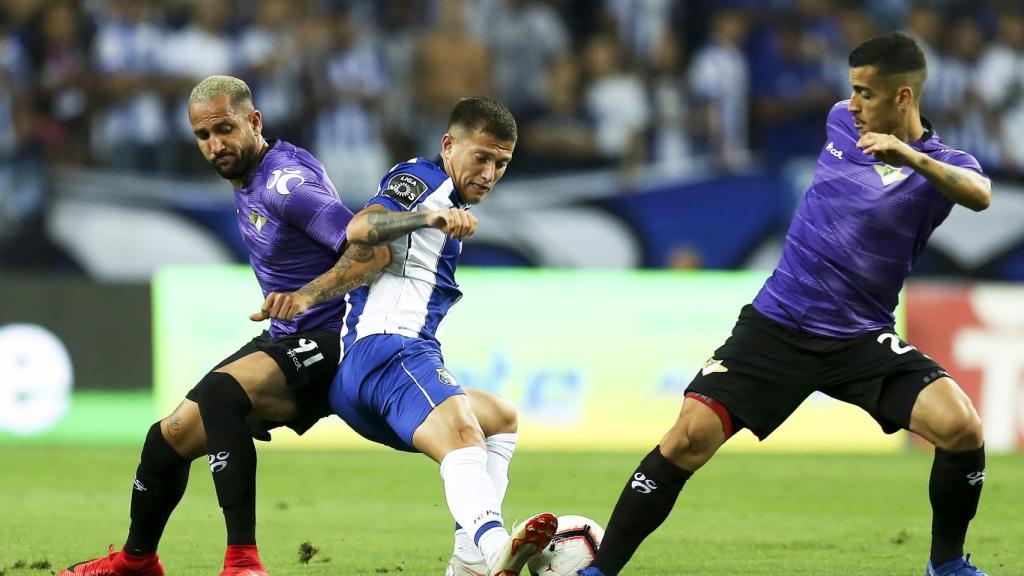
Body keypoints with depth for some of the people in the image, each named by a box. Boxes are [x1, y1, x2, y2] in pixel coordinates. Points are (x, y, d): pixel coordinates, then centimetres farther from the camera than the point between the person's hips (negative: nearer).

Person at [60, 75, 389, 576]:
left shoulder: (284, 182, -22)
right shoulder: (247, 179, 8)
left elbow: (373, 252, -31)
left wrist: (306, 295, -41)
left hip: (327, 344, -10)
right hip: (282, 344, 10)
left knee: (219, 393, -35)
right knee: (171, 437, 13)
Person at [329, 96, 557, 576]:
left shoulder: (445, 203, 31)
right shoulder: (422, 178, 1)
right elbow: (360, 230, -19)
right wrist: (430, 218, -34)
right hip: (386, 347, -10)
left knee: (500, 418, 26)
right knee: (461, 431, -34)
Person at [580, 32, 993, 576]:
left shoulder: (941, 165, -11)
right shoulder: (842, 121, 3)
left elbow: (978, 194, -35)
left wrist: (911, 157, -48)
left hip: (862, 337, -2)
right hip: (776, 323, 2)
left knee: (961, 428, -22)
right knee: (689, 437, -13)